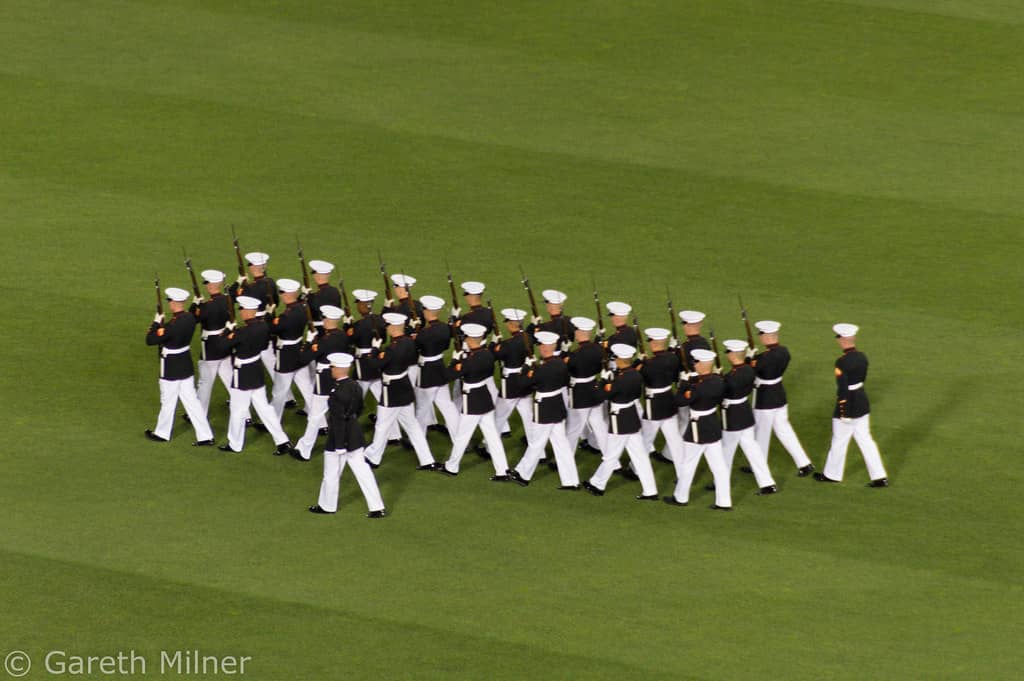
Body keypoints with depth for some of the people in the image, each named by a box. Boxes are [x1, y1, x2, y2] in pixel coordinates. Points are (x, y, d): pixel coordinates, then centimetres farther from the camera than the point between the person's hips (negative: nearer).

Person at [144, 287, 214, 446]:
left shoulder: (172, 325, -29)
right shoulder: (190, 319, -5)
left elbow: (150, 340, -22)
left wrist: (156, 323, -10)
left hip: (171, 370, -7)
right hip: (186, 366, 7)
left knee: (168, 402, 13)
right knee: (191, 401, 13)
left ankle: (162, 434, 33)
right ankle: (205, 436, 13)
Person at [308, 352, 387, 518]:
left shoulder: (337, 393, -25)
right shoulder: (355, 386, -1)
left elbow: (338, 420, -23)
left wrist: (339, 446, -20)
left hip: (339, 438, -8)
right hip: (355, 435, 8)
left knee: (331, 474, 12)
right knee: (361, 469, 12)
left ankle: (327, 506, 30)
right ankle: (377, 507, 11)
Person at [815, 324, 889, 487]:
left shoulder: (842, 362, -23)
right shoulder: (862, 357, 0)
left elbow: (842, 389, -22)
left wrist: (844, 414, -17)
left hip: (847, 405, -7)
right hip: (862, 400, 7)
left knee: (839, 441, 11)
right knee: (865, 439, 13)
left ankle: (832, 475, 29)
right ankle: (880, 477, 11)